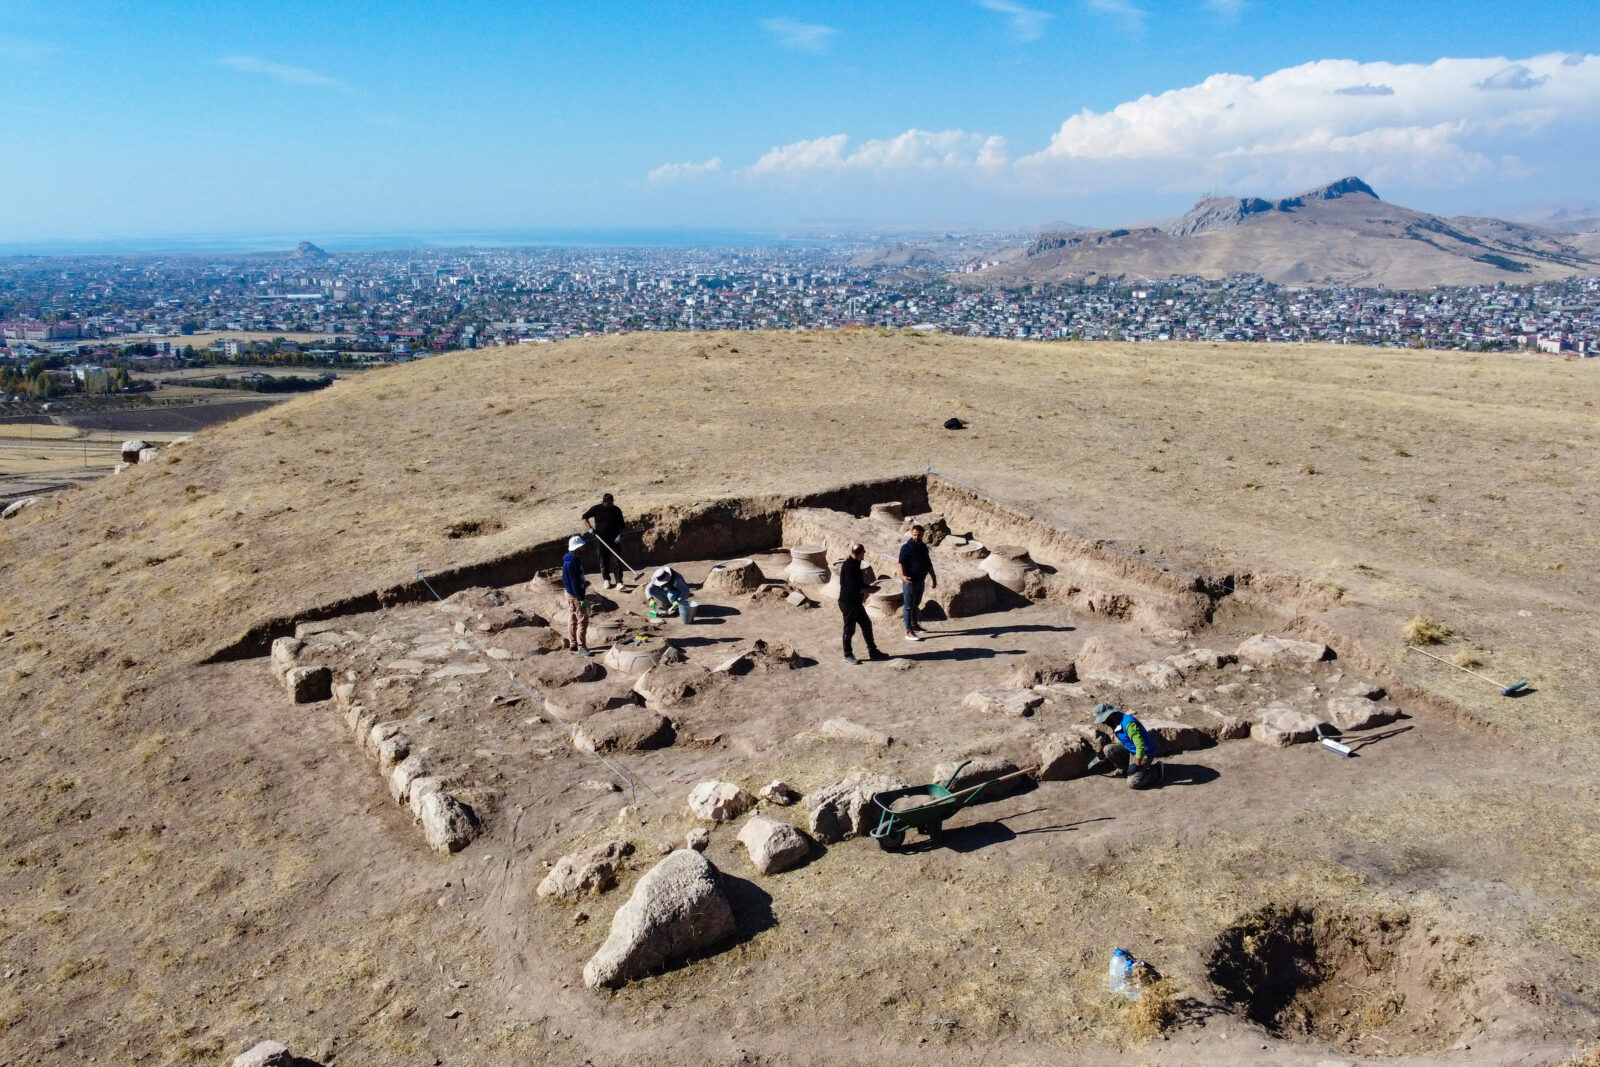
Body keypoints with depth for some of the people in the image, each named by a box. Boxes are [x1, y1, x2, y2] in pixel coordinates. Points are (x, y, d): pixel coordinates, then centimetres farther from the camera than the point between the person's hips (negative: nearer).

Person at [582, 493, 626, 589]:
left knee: (617, 560, -7)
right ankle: (606, 579, 26)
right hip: (601, 540, 1)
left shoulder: (617, 510, -3)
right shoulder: (596, 509, -5)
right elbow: (585, 517, 7)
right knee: (603, 560, 10)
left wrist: (620, 535, -10)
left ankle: (619, 582, -8)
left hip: (614, 540, -1)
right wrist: (590, 528, -6)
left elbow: (621, 525, 5)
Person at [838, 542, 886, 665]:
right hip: (848, 603, -10)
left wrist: (866, 588, 5)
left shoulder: (854, 564, 7)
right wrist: (869, 589, -14)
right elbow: (853, 589, -27)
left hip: (856, 602, 10)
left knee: (866, 624, 14)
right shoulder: (849, 567, -24)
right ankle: (847, 655, 15)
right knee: (849, 629, 2)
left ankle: (872, 651, 24)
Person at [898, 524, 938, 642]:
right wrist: (903, 576, -40)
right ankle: (909, 632, -3)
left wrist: (934, 578, 19)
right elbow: (901, 563, -24)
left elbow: (928, 564, 17)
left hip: (921, 581, 7)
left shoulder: (924, 547, 7)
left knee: (916, 604, 21)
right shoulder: (906, 548, -15)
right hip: (909, 581, -7)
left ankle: (914, 624, 38)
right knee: (908, 606, -3)